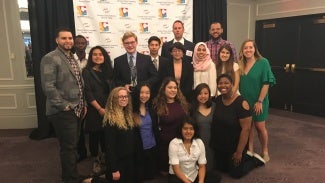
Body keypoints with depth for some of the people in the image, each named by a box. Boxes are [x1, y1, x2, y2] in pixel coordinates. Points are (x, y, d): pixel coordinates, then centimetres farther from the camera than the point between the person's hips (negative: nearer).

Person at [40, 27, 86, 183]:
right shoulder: (50, 58, -13)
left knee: (73, 146, 19)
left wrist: (83, 104, 13)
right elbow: (48, 87, -20)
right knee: (68, 148, 1)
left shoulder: (72, 58, 15)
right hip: (63, 112, -8)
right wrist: (64, 106, -19)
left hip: (76, 110, 9)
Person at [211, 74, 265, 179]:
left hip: (234, 147, -6)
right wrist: (212, 142, 5)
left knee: (236, 174, 8)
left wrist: (239, 152, -20)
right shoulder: (217, 100, -5)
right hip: (218, 146, 6)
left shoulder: (241, 103, -23)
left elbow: (246, 129, -22)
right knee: (221, 169, 21)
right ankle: (246, 157, 39)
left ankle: (255, 159, 33)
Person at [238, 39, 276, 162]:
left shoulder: (263, 62, -11)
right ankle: (250, 151, 26)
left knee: (260, 126, 5)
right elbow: (238, 84, 8)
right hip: (244, 101, 4)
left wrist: (260, 101, -16)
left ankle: (265, 151, 25)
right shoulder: (240, 65, 2)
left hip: (258, 101, -4)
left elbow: (266, 83, -14)